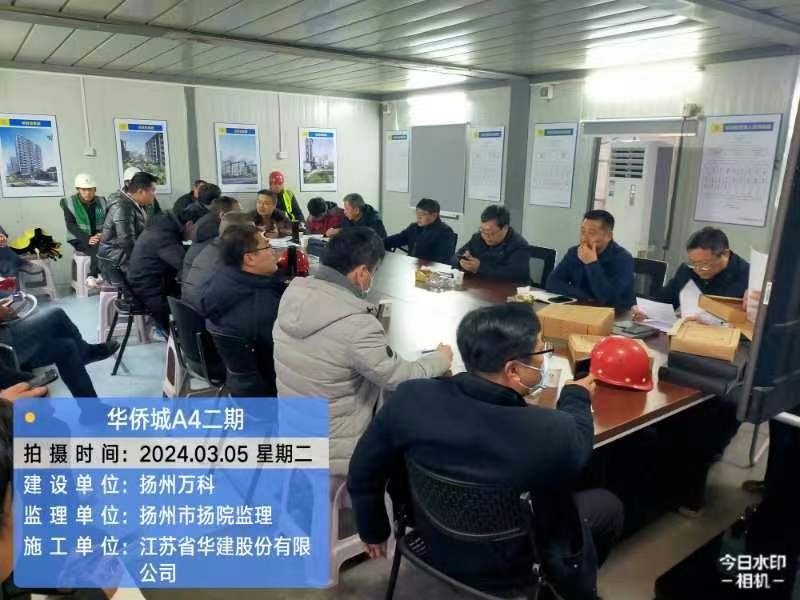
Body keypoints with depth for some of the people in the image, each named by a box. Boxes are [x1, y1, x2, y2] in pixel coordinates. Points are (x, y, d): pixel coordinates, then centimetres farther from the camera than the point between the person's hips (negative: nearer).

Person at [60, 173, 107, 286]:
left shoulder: (102, 202, 9)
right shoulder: (69, 203, -1)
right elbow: (71, 225, -9)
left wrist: (103, 234, -21)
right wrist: (87, 239, -25)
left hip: (100, 238, 4)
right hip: (79, 240, -3)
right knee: (100, 248, -34)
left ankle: (92, 277, -23)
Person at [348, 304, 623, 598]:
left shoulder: (411, 398, -26)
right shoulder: (553, 433, -34)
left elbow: (363, 472, -11)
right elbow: (575, 447, -8)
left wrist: (373, 529, 9)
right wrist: (577, 397, 12)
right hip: (505, 569, -3)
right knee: (608, 505, 22)